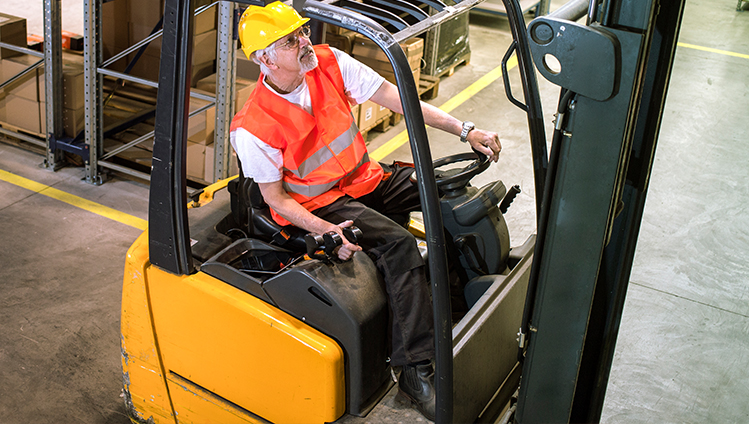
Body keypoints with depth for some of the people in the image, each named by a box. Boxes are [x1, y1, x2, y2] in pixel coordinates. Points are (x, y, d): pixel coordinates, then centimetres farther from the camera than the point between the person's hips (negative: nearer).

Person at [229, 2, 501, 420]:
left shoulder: (329, 63, -8)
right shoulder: (253, 129, -19)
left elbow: (397, 99, -6)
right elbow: (277, 198, -10)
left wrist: (465, 130, -11)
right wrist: (326, 230, -28)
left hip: (366, 178, 6)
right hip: (320, 203, -6)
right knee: (399, 244, -30)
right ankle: (418, 370, -24)